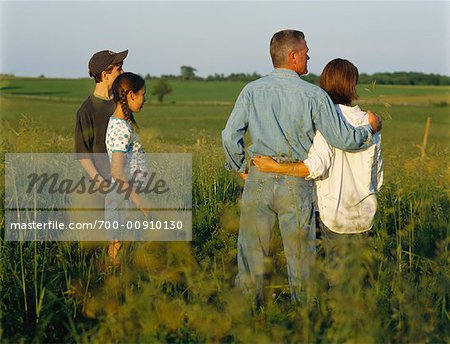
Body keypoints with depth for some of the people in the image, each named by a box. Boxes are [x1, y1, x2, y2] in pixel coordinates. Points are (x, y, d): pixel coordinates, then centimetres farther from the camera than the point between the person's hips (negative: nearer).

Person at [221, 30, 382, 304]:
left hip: (259, 179, 2)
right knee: (300, 256, 10)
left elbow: (230, 136, -1)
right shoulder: (314, 95, -8)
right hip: (296, 186, -2)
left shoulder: (252, 91, 0)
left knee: (251, 252, 11)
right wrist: (370, 128, 12)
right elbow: (343, 139, -7)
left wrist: (241, 168, 14)